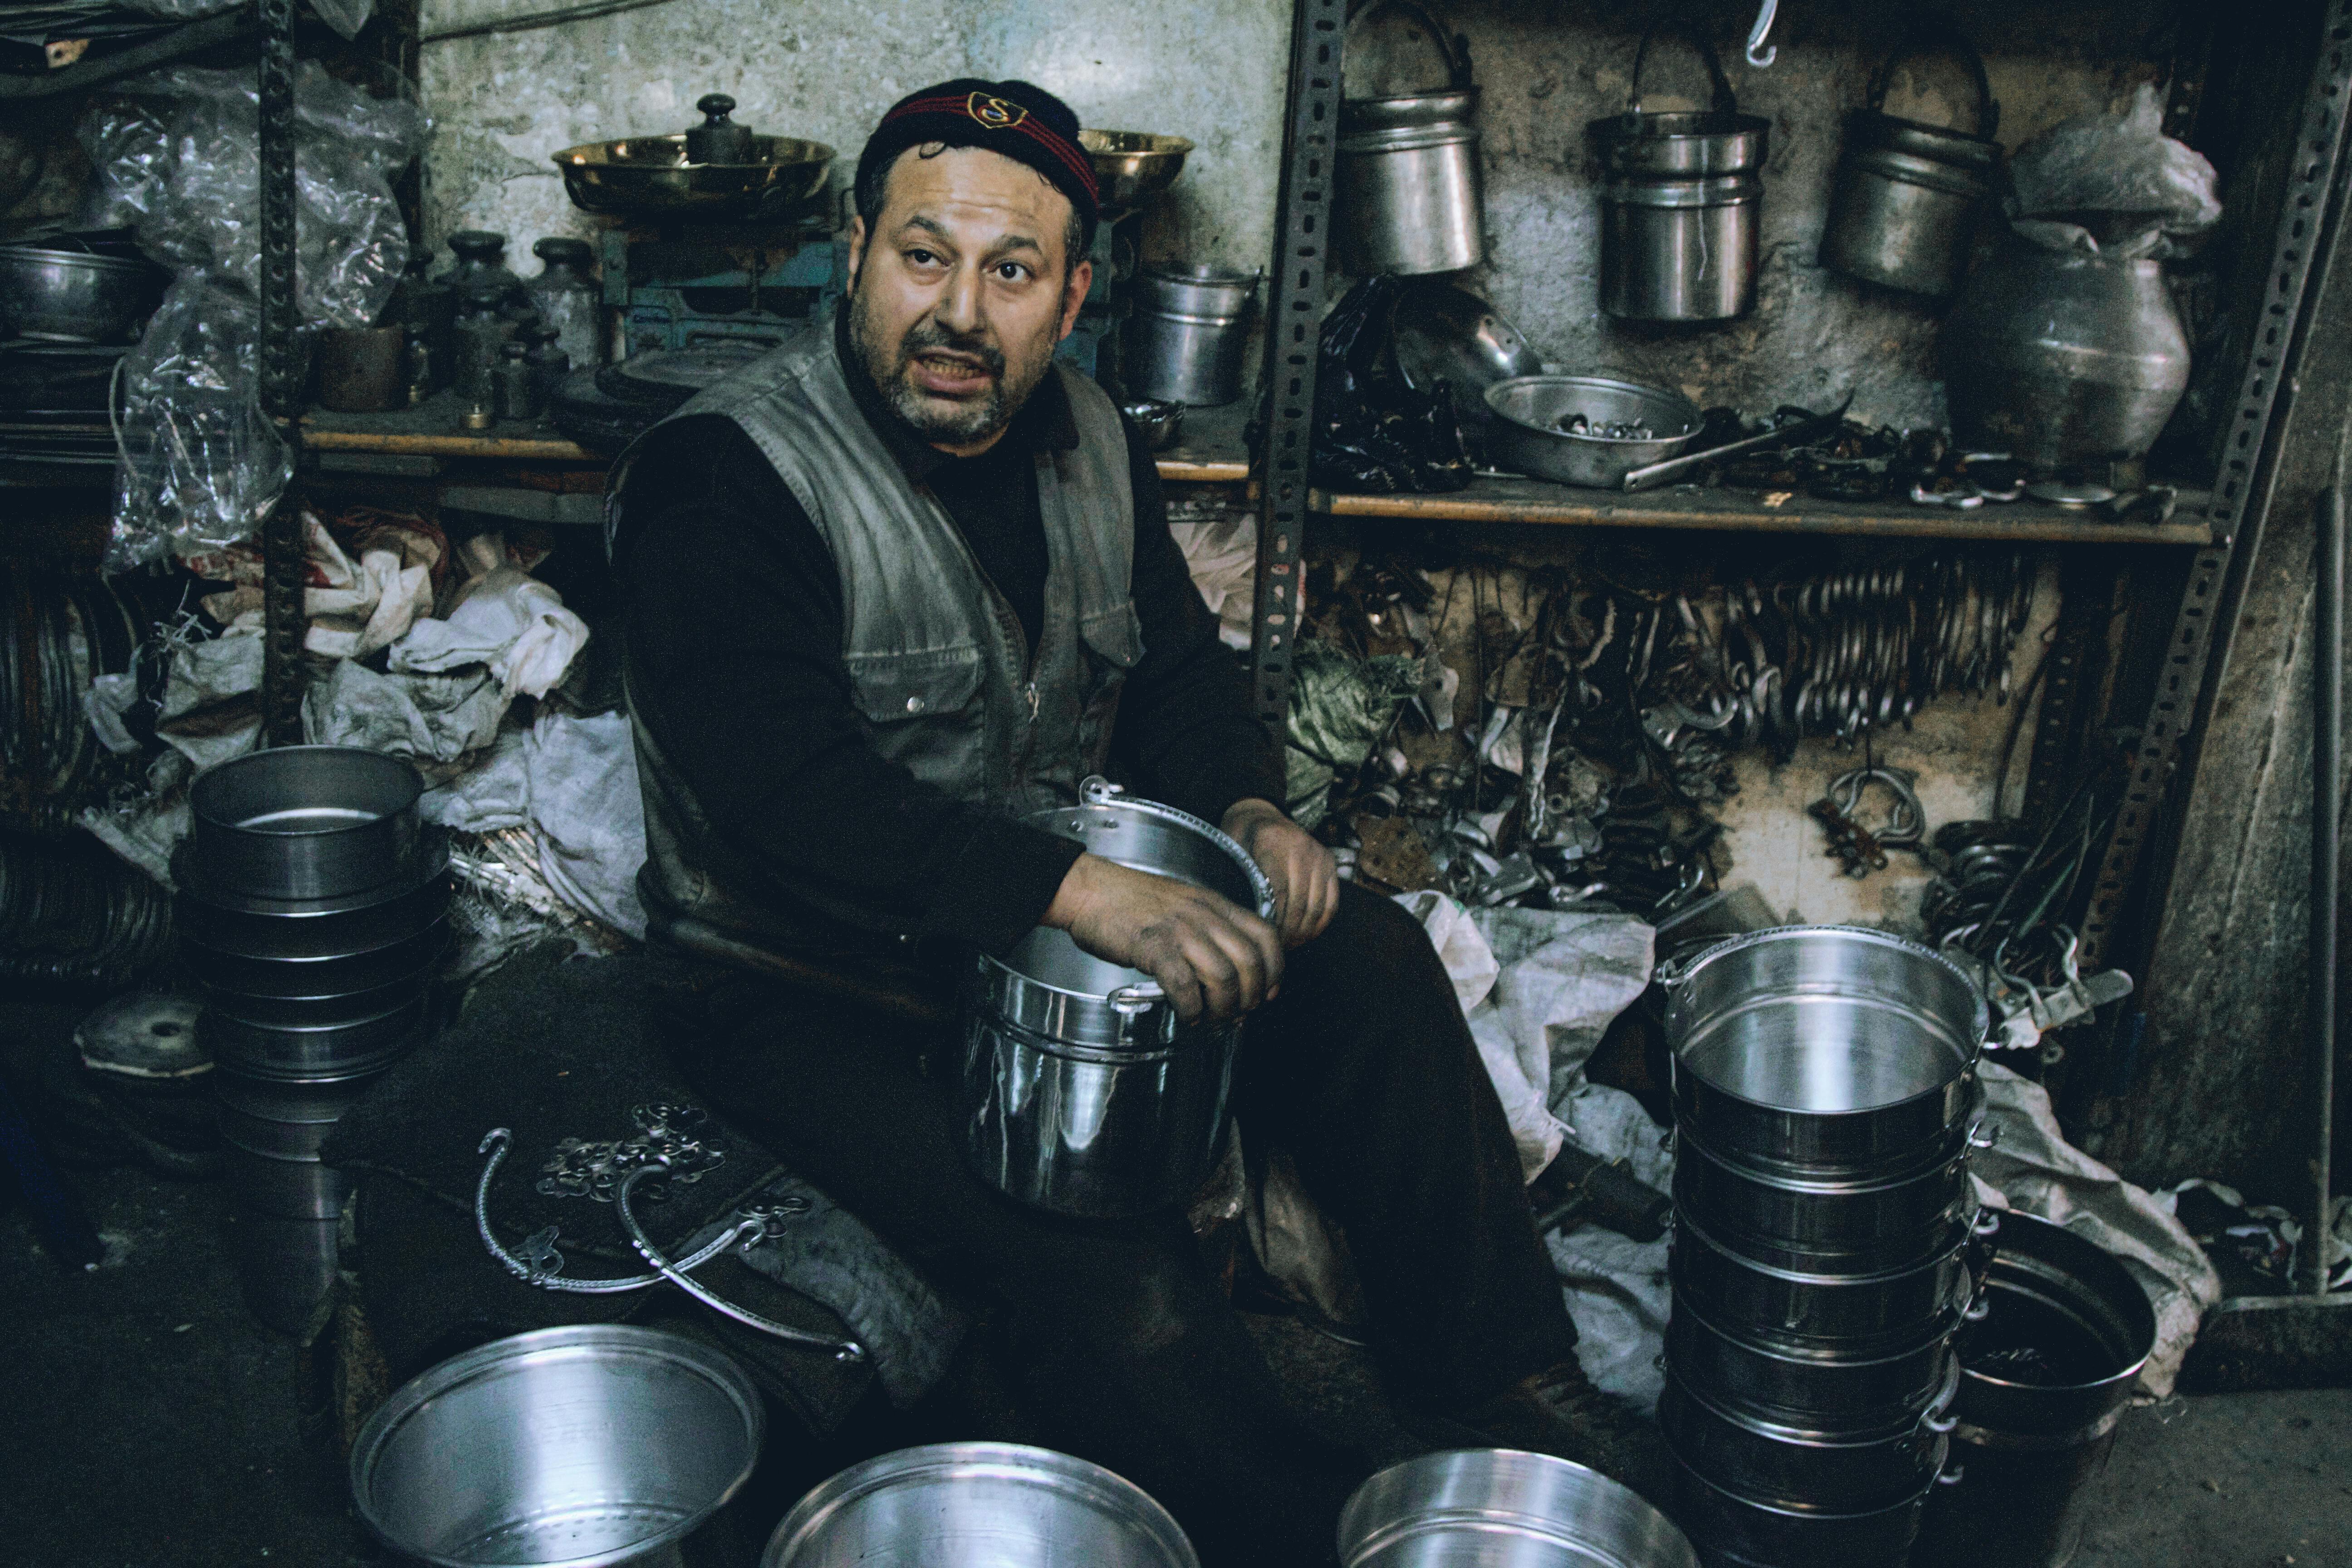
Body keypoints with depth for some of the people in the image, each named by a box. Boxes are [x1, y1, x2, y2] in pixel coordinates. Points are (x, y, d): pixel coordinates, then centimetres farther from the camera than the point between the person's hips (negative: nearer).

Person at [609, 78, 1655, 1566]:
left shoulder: (1087, 441, 4)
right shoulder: (722, 480, -20)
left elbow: (1178, 667, 14)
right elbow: (790, 792, -32)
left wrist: (1248, 810, -9)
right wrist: (1087, 890, -41)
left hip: (1045, 920, 7)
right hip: (816, 993, -7)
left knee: (1368, 963, -8)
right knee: (1113, 1280, -27)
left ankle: (1501, 1386, 3)